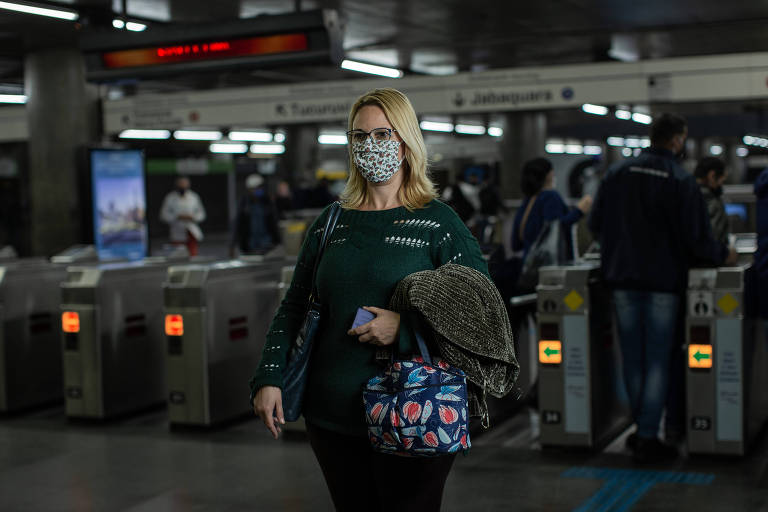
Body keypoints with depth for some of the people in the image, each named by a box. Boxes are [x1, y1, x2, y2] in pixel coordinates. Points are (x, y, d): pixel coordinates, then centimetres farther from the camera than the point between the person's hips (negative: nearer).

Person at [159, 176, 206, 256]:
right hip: (177, 235, -1)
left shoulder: (194, 197, 9)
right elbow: (163, 215, 0)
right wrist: (178, 217, -13)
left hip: (192, 234, 2)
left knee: (193, 256, -8)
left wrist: (192, 217, -8)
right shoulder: (170, 198, 2)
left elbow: (201, 214, 13)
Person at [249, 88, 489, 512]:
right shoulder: (332, 222, 10)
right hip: (332, 414, 4)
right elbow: (294, 308, 13)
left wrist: (404, 327, -18)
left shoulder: (437, 222, -3)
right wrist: (269, 377, 2)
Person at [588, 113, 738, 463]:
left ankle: (643, 429, 21)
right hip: (662, 280, -4)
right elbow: (696, 237, -11)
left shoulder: (617, 173, 3)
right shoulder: (681, 181, -10)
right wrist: (722, 254, 8)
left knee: (633, 359, 12)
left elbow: (596, 225, 8)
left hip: (622, 279, 4)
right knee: (658, 360, 2)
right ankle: (647, 437, 1)